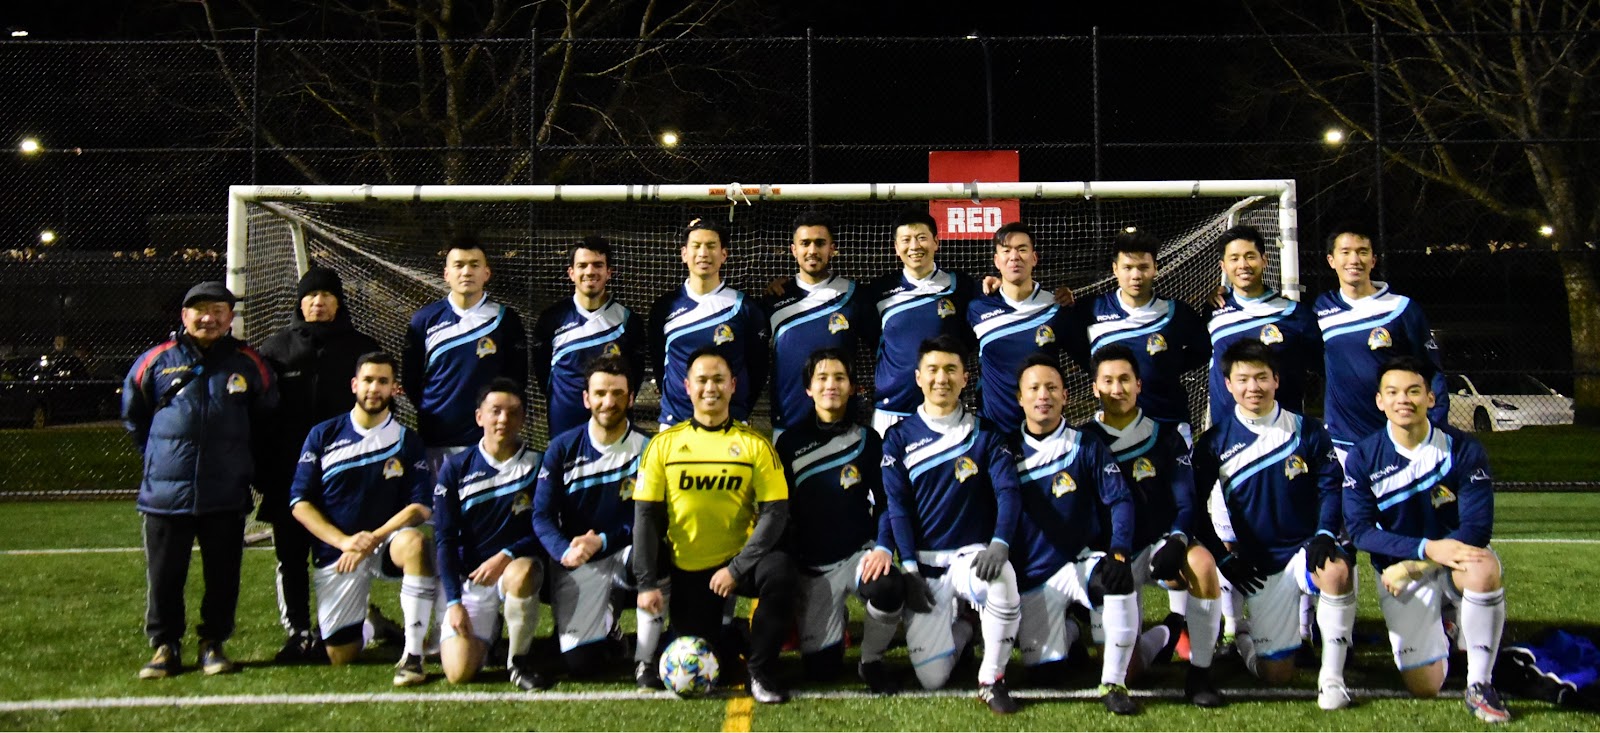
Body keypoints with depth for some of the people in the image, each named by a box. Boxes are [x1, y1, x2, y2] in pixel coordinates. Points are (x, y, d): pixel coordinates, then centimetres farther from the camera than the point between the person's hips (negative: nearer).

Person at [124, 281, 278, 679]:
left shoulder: (248, 363, 4)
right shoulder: (156, 361, 2)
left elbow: (267, 417, 17)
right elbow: (132, 415, 16)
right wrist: (157, 455, 13)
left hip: (227, 495, 0)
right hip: (164, 492, 0)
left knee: (223, 574, 6)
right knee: (163, 575, 5)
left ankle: (213, 643, 20)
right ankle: (165, 647, 18)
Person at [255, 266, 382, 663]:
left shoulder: (362, 347, 7)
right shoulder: (275, 347, 9)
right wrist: (263, 469, 1)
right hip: (289, 474, 2)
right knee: (290, 554, 6)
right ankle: (297, 633, 14)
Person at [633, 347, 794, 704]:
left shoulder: (754, 444, -5)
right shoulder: (664, 444, -3)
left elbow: (775, 511, -11)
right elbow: (646, 516, -4)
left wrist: (737, 569, -19)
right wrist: (647, 582, -12)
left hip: (738, 562, -1)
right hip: (687, 570, 1)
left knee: (779, 570, -32)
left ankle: (761, 671, -11)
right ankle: (724, 636, 35)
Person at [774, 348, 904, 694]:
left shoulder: (867, 440, 1)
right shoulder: (790, 441, 1)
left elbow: (885, 500, 1)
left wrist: (883, 547, -17)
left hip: (859, 552, -1)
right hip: (811, 566, 1)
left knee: (887, 589, -36)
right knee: (821, 668, -4)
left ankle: (872, 662, -5)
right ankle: (835, 621, 32)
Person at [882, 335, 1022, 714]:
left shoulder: (985, 434, 4)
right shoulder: (900, 437, 5)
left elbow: (1008, 492, -8)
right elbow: (897, 506, -1)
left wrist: (999, 544, -26)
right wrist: (909, 568, -12)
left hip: (973, 553, 0)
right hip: (924, 562, 1)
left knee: (1002, 579, -38)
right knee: (931, 677, -10)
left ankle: (991, 680, -15)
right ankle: (961, 630, 24)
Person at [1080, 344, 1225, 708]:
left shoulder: (1165, 436, 1)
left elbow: (1186, 503, -2)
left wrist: (1175, 542, -22)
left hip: (1162, 541, 0)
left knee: (1202, 564, -36)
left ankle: (1200, 674, -21)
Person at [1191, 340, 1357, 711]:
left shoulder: (1308, 431, 0)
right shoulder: (1215, 443, 0)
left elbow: (1331, 487, 2)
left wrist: (1324, 535, -15)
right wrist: (1223, 557, -3)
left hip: (1307, 548, 0)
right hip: (1262, 567, 0)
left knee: (1337, 572, -37)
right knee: (1276, 674, 0)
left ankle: (1331, 676, -18)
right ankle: (1243, 640, 37)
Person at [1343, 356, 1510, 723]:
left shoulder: (1463, 449, -11)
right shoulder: (1361, 458, -9)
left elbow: (1478, 526, -16)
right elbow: (1360, 531, -14)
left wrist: (1414, 565, -23)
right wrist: (1427, 547, -27)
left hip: (1454, 554, 0)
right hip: (1399, 570, 0)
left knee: (1484, 569, -38)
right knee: (1425, 689, -6)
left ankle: (1479, 685, -19)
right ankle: (1437, 629, 30)